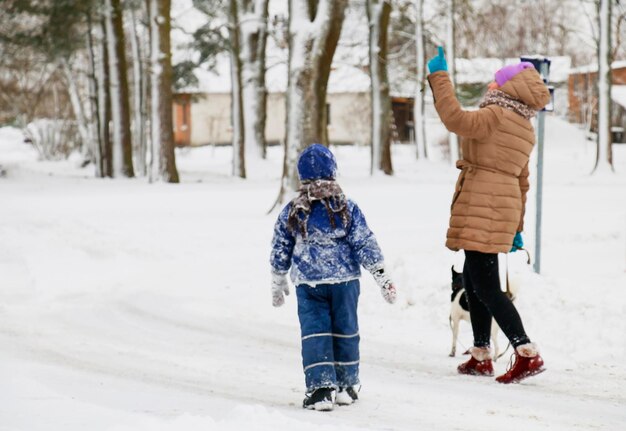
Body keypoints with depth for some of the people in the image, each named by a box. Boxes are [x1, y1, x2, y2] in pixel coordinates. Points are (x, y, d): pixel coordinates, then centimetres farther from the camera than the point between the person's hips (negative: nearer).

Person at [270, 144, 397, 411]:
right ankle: (346, 386, 22)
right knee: (345, 331, 13)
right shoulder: (347, 208, -5)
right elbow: (365, 244, -5)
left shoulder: (291, 212, 0)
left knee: (314, 332, 1)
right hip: (344, 280, 0)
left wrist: (278, 284, 21)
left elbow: (280, 251, 8)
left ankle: (320, 388, -10)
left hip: (307, 282, 0)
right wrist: (382, 278, 0)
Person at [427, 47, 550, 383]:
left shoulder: (496, 116, -12)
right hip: (504, 211, 10)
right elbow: (522, 183, 22)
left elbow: (455, 118, -25)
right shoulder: (525, 132, 18)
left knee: (485, 287, -10)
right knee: (473, 282, 17)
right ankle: (481, 357, 20)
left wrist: (439, 77, -15)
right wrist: (515, 227, 27)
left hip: (482, 212, -10)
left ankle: (527, 353, -16)